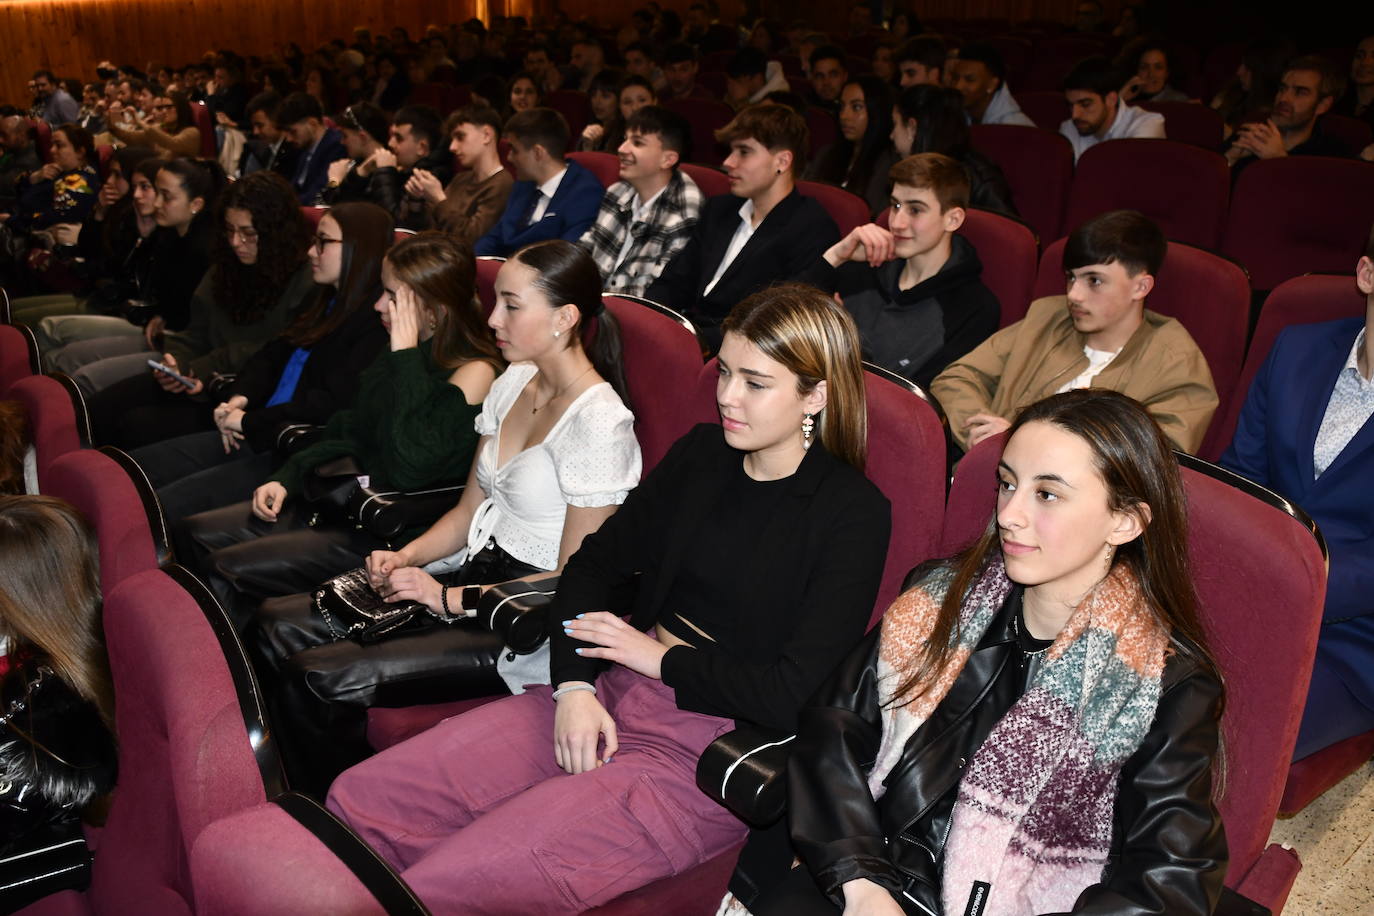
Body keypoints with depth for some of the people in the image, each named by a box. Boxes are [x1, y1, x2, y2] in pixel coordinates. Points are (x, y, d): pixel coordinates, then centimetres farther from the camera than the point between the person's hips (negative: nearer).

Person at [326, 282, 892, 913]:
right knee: (359, 802, -4)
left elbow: (792, 693, -16)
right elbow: (594, 562, 11)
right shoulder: (700, 454, 10)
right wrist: (574, 684, -5)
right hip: (607, 697, 7)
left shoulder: (853, 513, -9)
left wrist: (659, 656, -7)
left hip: (707, 751, -7)